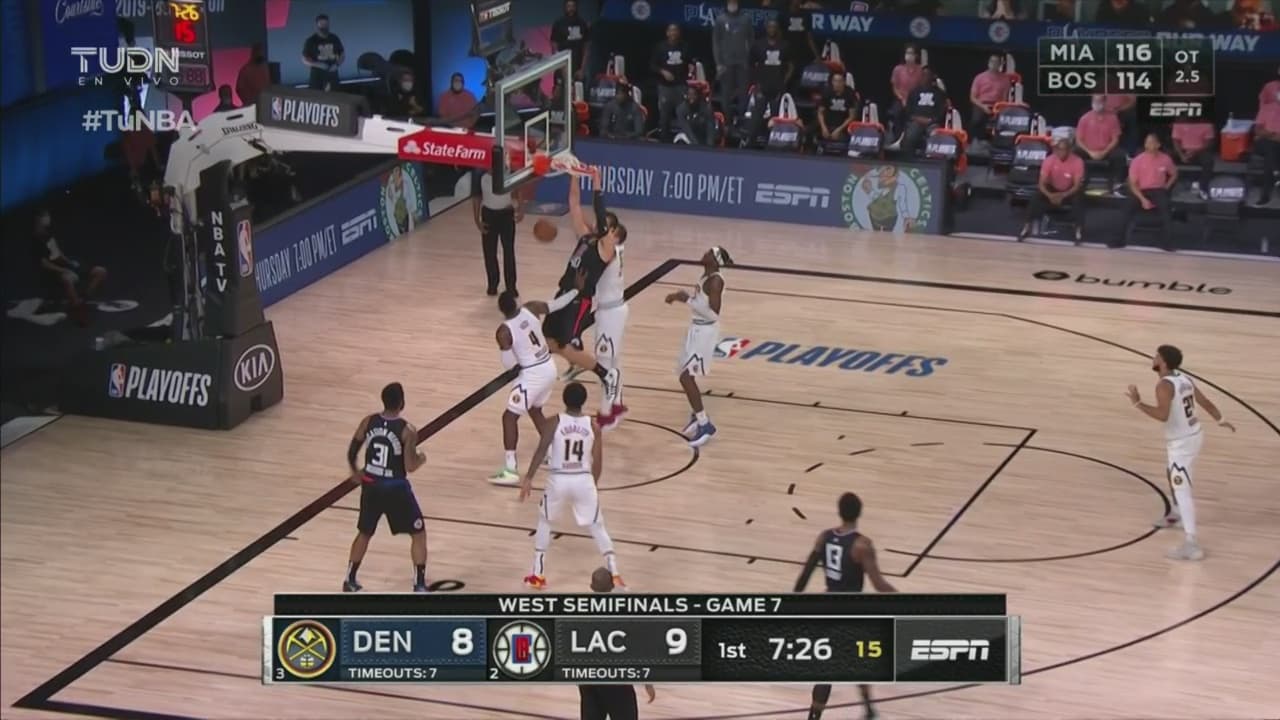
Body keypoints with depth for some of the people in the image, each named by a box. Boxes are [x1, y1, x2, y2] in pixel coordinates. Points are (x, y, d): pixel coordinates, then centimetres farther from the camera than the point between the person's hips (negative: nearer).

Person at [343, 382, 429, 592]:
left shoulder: (368, 422, -3)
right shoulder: (407, 431, -16)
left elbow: (351, 452, 6)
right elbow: (410, 467, -18)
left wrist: (355, 472, 26)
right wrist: (421, 458, 4)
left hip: (371, 485, 4)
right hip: (395, 488, -4)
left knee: (364, 533, 24)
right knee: (418, 534, 10)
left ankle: (349, 581, 29)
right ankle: (419, 586, 5)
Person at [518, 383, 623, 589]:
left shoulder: (554, 422, -5)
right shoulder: (593, 426, 1)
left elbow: (541, 451, -13)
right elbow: (597, 462, 2)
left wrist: (528, 478, -8)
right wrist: (593, 484, 17)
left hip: (559, 480, -1)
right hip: (584, 480, 1)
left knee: (544, 522, 22)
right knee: (597, 527, 13)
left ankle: (538, 575, 21)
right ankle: (614, 575, 3)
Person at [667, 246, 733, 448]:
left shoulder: (715, 281, -22)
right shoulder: (706, 276, 7)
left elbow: (713, 313, -27)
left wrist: (687, 300, -25)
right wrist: (682, 297, 6)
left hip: (705, 332, -10)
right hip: (698, 329, 10)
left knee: (686, 377, -10)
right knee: (686, 376, 18)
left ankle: (705, 425, -2)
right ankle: (698, 416, 37)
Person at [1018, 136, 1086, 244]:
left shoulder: (1077, 161, -21)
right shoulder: (1049, 160, -16)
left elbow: (1077, 186, -20)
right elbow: (1042, 183, -15)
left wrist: (1063, 196, -36)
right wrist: (1049, 195, -36)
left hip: (1070, 192, -2)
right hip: (1053, 190, 2)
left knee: (1078, 200, -35)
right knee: (1036, 198, -26)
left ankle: (1079, 230, -27)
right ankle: (1027, 227, -16)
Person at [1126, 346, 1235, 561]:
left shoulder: (1164, 385, -22)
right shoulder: (1183, 378, 5)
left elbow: (1162, 415, -35)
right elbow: (1204, 402, 13)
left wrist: (1138, 403, -27)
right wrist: (1221, 421, 27)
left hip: (1182, 443, -10)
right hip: (1193, 435, 10)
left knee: (1182, 490, -12)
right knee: (1174, 474, 33)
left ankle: (1191, 543, -18)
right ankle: (1176, 514, 55)